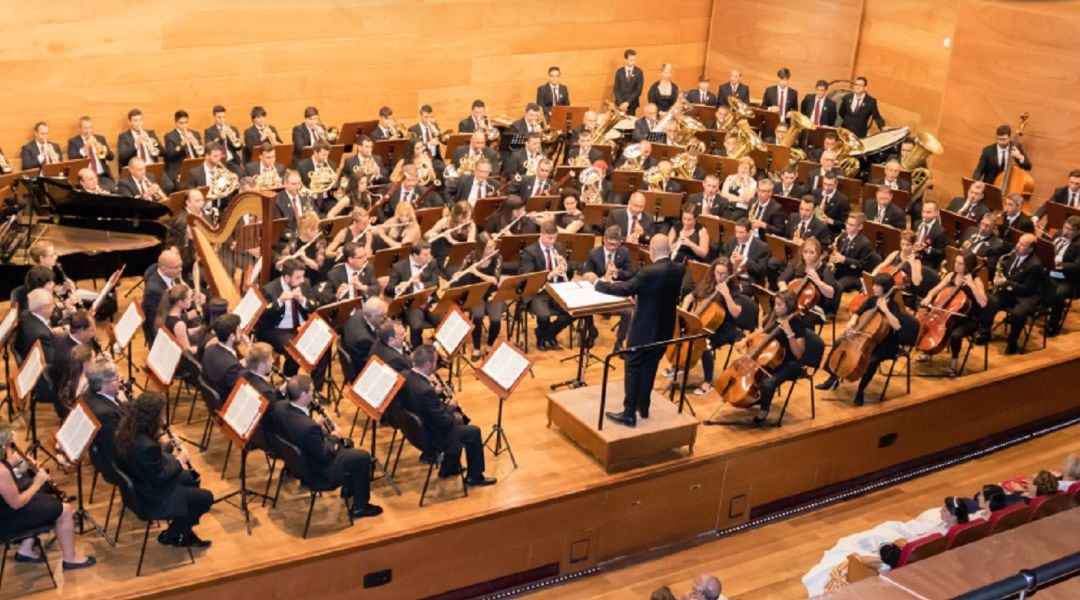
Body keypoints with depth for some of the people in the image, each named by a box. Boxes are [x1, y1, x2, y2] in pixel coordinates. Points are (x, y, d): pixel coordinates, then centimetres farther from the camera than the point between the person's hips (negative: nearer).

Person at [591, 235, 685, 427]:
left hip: (645, 330, -7)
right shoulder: (679, 270, -2)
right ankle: (643, 407, 30)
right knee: (649, 367, 20)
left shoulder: (650, 272, -25)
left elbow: (625, 290, -23)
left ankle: (629, 414, 5)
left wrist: (598, 282, -10)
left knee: (633, 369, 3)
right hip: (664, 329, 7)